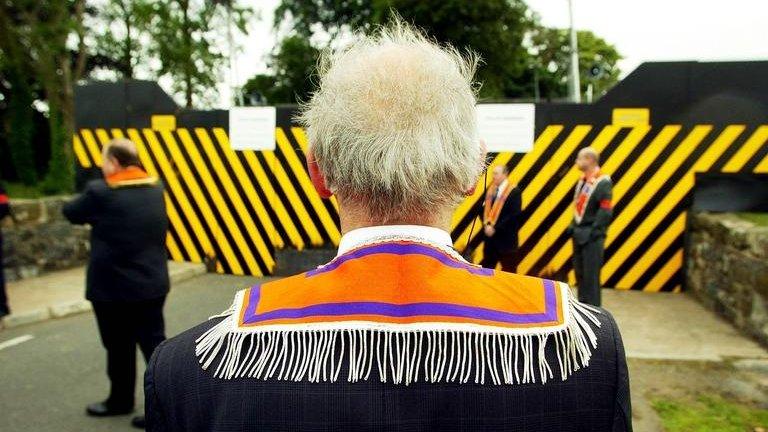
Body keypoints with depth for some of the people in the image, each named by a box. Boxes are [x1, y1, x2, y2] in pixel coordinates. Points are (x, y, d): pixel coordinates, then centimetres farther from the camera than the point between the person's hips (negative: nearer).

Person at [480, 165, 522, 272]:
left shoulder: (514, 191, -10)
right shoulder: (491, 189, 9)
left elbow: (514, 215, -16)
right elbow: (484, 209, 12)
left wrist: (495, 228, -17)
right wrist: (486, 225, -6)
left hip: (506, 238, -6)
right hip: (490, 236, 6)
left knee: (508, 271, 3)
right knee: (486, 269, 13)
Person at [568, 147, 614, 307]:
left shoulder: (603, 182, -14)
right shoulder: (582, 180, 12)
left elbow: (605, 211, -19)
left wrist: (594, 232, -20)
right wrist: (573, 227, 9)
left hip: (591, 235, -8)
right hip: (579, 233, 8)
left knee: (591, 274, -3)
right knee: (579, 272, 15)